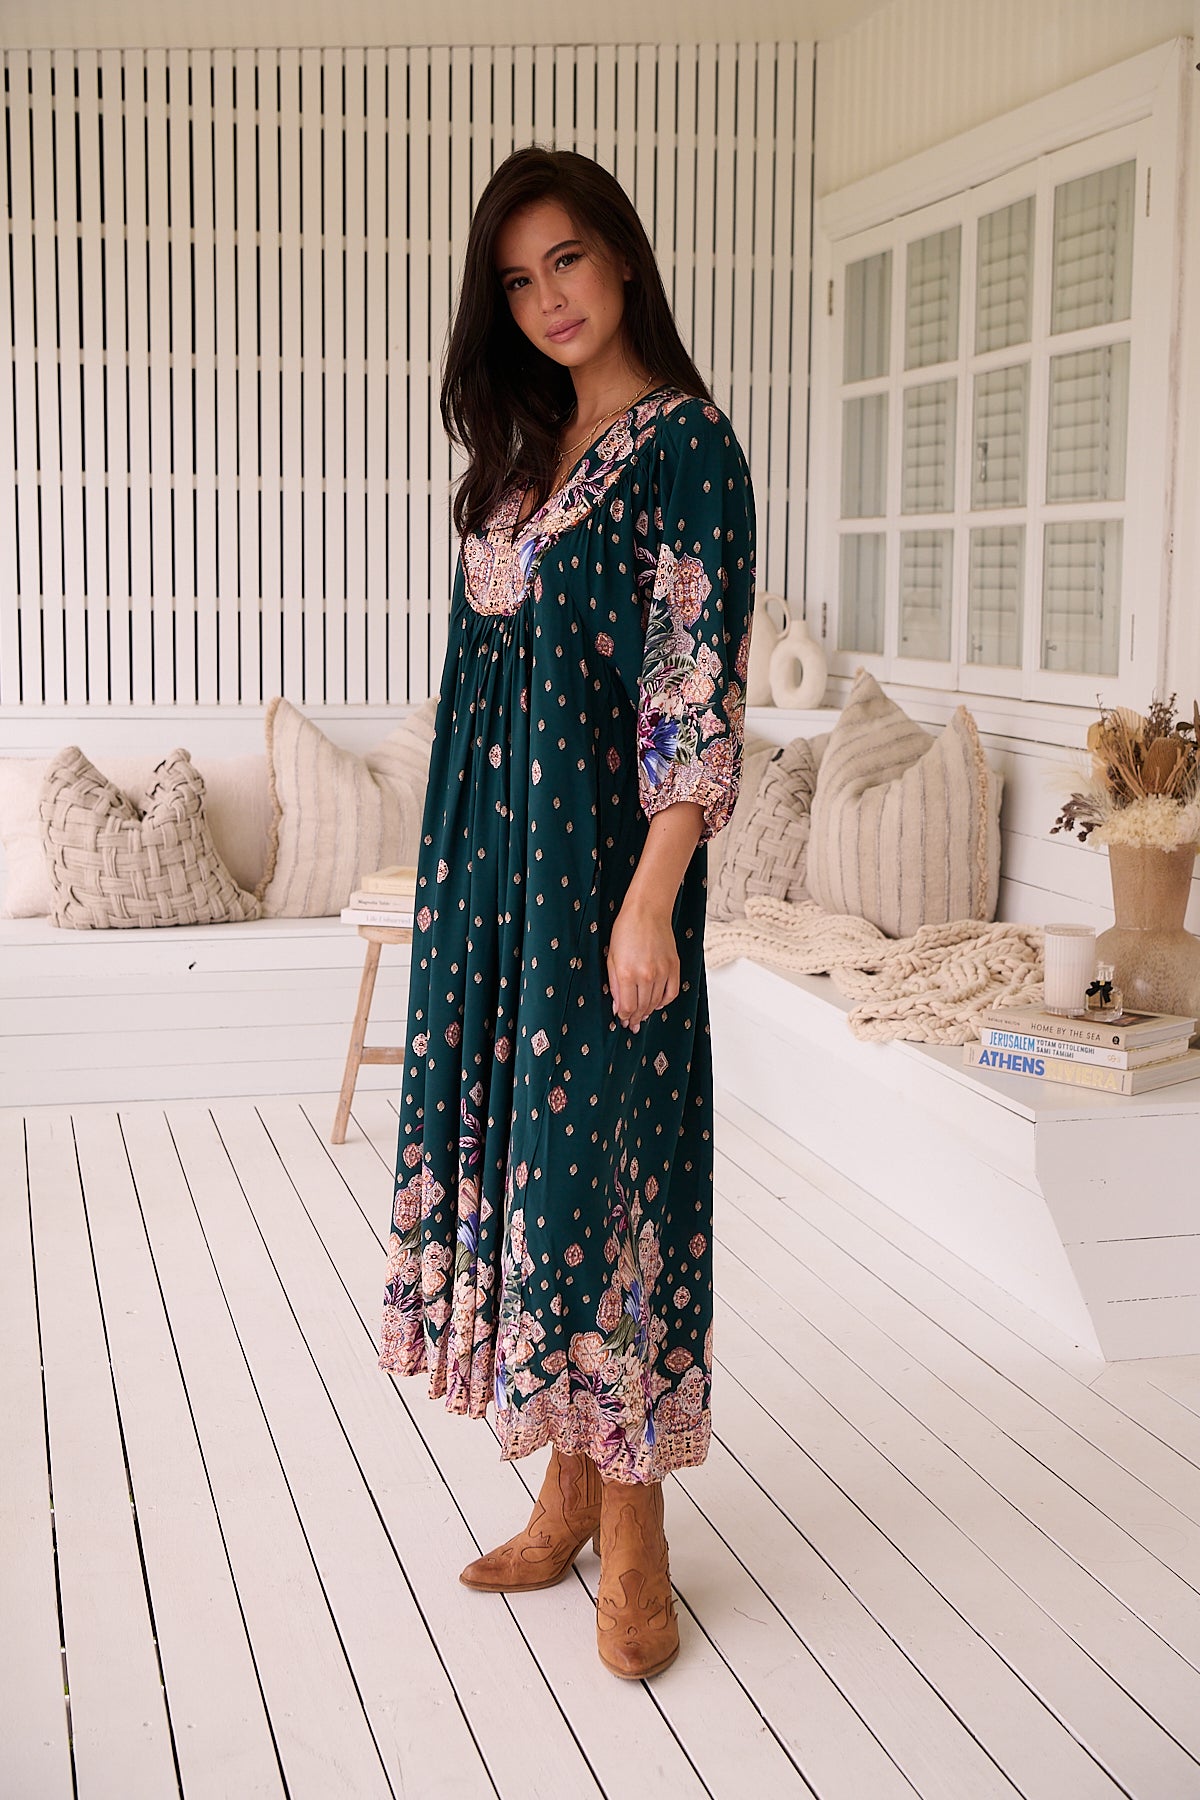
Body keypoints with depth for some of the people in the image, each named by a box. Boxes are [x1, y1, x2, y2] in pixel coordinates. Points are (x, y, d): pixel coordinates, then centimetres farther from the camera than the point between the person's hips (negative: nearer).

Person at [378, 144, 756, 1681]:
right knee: (512, 1144, 9)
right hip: (489, 859, 8)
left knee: (600, 1162, -4)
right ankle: (570, 1484, 23)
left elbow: (700, 689, -15)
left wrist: (649, 901, -21)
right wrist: (454, 873, 15)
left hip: (601, 856, -7)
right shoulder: (522, 451, 15)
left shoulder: (683, 440, -8)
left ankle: (633, 1536, 9)